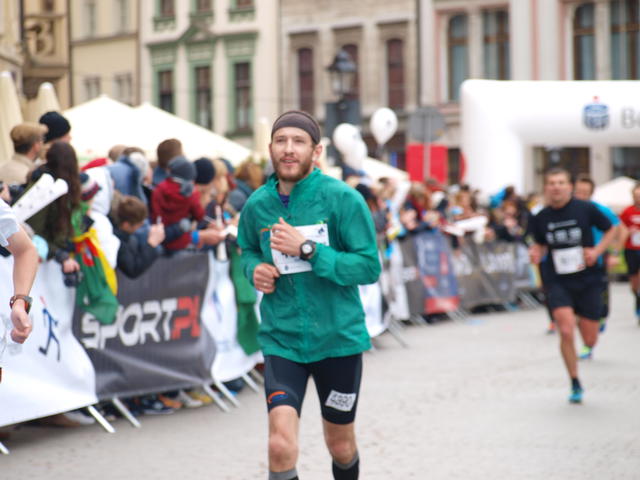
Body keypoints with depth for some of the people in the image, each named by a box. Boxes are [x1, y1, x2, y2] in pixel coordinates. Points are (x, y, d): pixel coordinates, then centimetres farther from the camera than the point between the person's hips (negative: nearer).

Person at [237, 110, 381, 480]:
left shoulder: (343, 199, -11)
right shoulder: (257, 205, 0)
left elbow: (369, 267, -15)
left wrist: (308, 249, -24)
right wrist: (255, 269, -3)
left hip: (338, 339, -1)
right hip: (282, 340, 1)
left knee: (341, 445, 16)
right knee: (282, 444, -19)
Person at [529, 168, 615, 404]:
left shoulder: (586, 209, -7)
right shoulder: (540, 218, -2)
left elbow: (611, 230, 5)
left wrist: (597, 251, -11)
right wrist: (536, 253, -7)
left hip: (588, 280, 0)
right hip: (557, 282, 0)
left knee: (590, 340, 4)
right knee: (566, 332, -17)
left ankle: (582, 319, 43)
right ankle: (575, 384, 2)